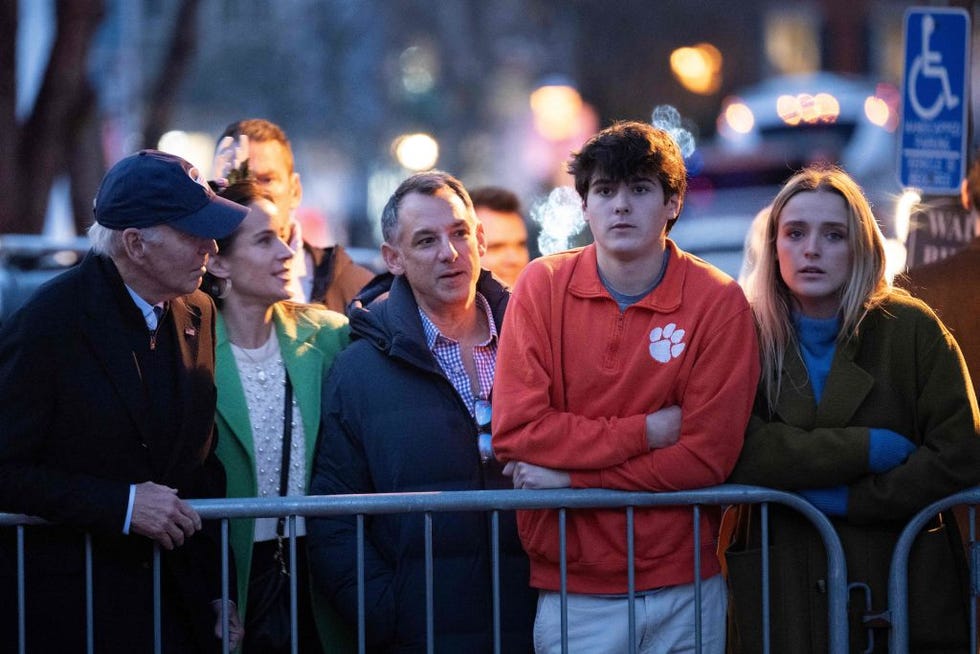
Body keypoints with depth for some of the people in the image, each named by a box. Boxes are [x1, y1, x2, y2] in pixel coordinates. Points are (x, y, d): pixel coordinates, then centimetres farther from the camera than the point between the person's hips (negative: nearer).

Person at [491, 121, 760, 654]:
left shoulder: (718, 302, -5)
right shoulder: (543, 286, -2)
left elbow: (707, 456, -10)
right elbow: (514, 431, -10)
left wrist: (571, 474, -13)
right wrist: (647, 432, -13)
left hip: (684, 591, 0)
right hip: (572, 592, 0)